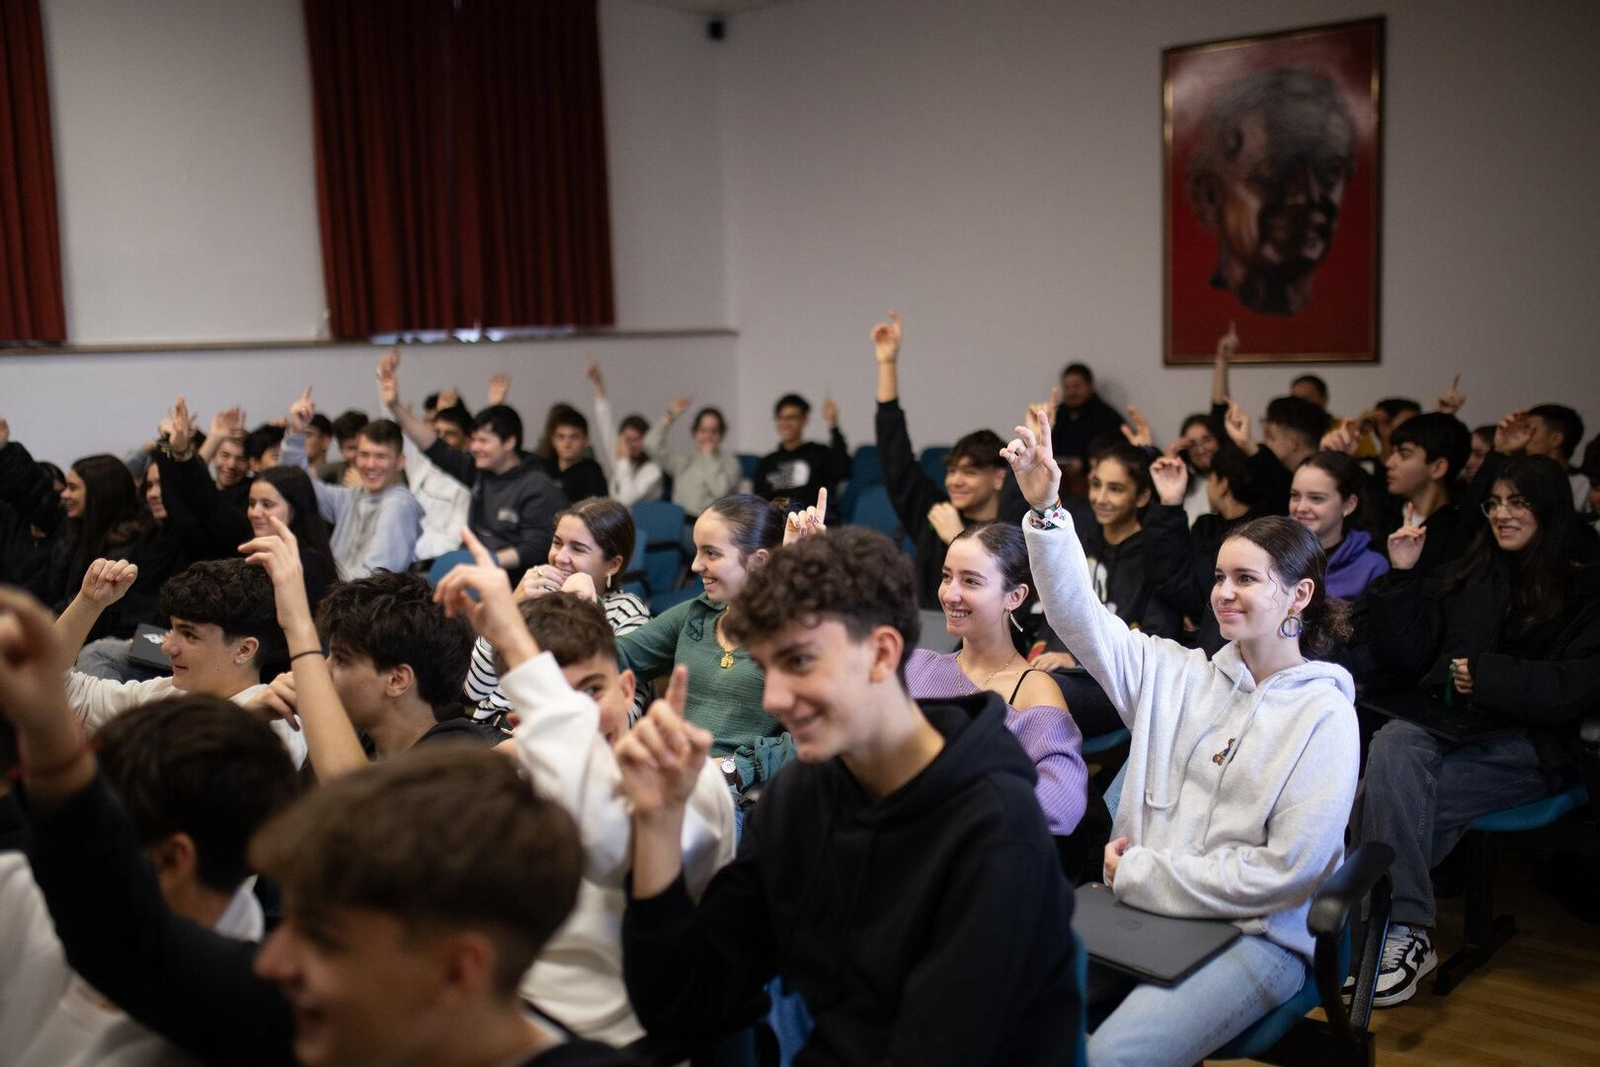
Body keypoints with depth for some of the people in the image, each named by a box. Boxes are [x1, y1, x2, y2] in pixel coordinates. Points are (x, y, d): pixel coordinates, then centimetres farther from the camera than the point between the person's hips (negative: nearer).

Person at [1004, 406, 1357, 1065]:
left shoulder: (1325, 714, -4)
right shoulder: (1178, 674, 10)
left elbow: (1289, 869, -11)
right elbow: (1081, 616, 0)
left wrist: (1140, 872, -9)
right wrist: (1045, 509, -13)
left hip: (1254, 935, -4)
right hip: (1136, 910, 4)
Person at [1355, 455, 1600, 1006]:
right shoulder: (1470, 577, 21)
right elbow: (1407, 657, 17)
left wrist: (1485, 675, -12)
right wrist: (1403, 576, 8)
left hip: (1527, 744, -4)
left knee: (1389, 803, -31)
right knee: (1393, 742, -34)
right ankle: (1406, 931, -34)